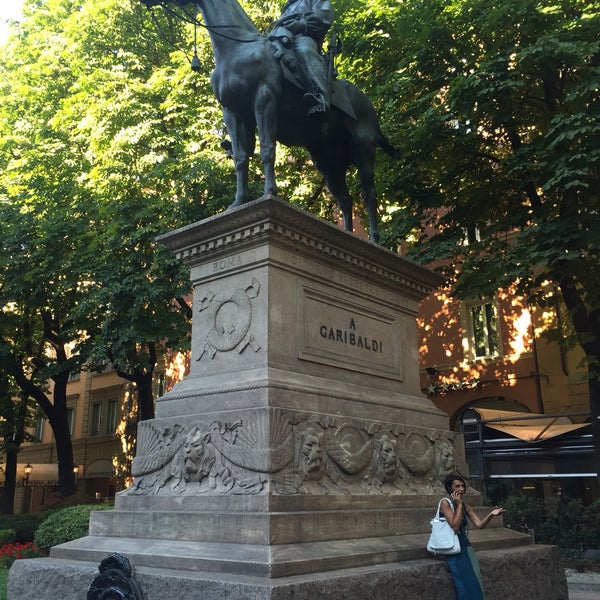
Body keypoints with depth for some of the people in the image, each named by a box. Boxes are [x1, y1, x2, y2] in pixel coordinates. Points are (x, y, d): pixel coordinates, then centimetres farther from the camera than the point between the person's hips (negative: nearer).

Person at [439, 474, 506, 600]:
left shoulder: (465, 505, 10)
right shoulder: (445, 503, -10)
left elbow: (480, 524, 2)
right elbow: (455, 527, -20)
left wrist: (491, 514, -15)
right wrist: (458, 505, -16)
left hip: (465, 545, 6)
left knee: (475, 581, -6)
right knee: (467, 582, -15)